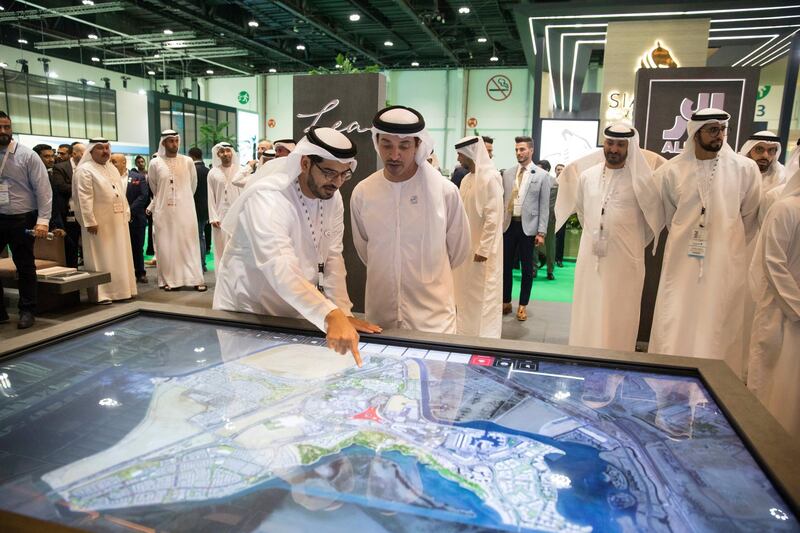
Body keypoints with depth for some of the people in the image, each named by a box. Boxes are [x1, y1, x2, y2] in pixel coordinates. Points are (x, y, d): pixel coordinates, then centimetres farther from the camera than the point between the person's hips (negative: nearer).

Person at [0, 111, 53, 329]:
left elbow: (43, 190, -7)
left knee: (25, 266, 6)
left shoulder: (27, 155, -3)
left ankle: (27, 311, 18)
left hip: (22, 219, -3)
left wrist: (43, 221, -15)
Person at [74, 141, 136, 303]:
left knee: (119, 257, 12)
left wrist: (126, 213, 11)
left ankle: (119, 289, 21)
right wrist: (90, 221, -20)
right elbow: (84, 199, -15)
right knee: (100, 258, -3)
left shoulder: (112, 168, 15)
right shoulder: (84, 171, -9)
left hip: (117, 221, 8)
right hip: (99, 223, -8)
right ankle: (100, 294, 4)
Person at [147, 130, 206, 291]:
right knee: (166, 245, 3)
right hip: (164, 210, 0)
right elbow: (153, 186, 14)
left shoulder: (187, 161, 1)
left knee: (189, 243, 1)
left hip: (185, 209, 0)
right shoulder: (155, 163, 0)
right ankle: (169, 279, 10)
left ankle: (196, 279, 3)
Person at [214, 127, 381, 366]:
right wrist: (332, 316, -52)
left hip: (297, 313, 6)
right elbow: (281, 269, -40)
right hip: (248, 312, -5)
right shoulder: (267, 197, -27)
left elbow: (333, 257, -8)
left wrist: (344, 314, -20)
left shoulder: (332, 197, -7)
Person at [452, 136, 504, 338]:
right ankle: (465, 330, 28)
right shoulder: (466, 179, 10)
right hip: (466, 245, 8)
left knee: (483, 295, 3)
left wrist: (484, 249, -20)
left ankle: (484, 337, 16)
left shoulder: (490, 178, -15)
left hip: (482, 248, -8)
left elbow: (493, 217, -19)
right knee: (465, 293, 15)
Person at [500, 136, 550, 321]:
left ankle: (523, 306, 18)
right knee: (506, 265, 8)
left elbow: (544, 206, -2)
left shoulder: (542, 176, 0)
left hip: (528, 226, -2)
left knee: (527, 268, 6)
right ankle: (506, 302, 23)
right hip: (508, 224, 3)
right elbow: (502, 200, 9)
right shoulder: (507, 173, 8)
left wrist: (541, 232, -7)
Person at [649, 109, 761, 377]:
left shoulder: (745, 168, -2)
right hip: (682, 260, 0)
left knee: (718, 329, 7)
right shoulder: (671, 170, -2)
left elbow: (749, 216, 10)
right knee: (674, 329, 5)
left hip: (725, 262, 0)